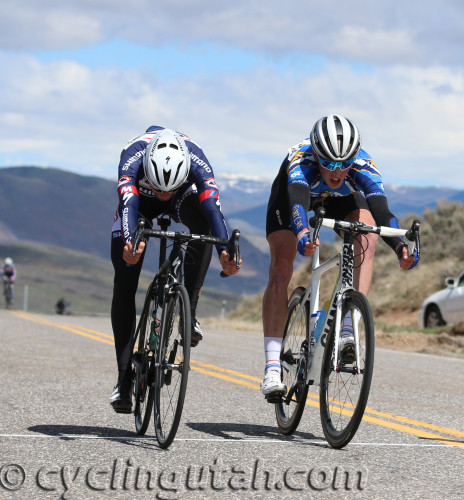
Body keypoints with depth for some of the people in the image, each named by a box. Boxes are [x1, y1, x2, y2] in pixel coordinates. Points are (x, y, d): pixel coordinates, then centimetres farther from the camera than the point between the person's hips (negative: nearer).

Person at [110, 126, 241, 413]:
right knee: (124, 282, -12)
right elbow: (128, 204, -56)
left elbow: (212, 207, -51)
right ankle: (124, 379, -8)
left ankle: (189, 312, -25)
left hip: (184, 196, 0)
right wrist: (130, 242, -76)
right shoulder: (133, 158, -41)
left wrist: (225, 250, -68)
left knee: (203, 226, -37)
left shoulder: (197, 161, -39)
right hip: (139, 198, 0)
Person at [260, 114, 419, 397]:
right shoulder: (301, 159, -42)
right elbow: (297, 201, -59)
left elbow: (381, 211, -48)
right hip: (294, 189, -2)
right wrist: (302, 235, -79)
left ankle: (349, 328, -28)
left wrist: (400, 246, -66)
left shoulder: (364, 167, -37)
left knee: (368, 233, -29)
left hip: (343, 197, 2)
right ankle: (273, 368, -17)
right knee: (281, 270, -17)